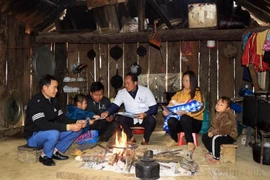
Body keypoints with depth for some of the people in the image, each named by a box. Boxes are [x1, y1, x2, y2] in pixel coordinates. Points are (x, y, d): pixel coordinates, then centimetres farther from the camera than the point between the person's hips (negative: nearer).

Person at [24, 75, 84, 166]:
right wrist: (68, 127, -36)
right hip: (34, 136, -7)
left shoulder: (52, 101, 4)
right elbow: (42, 125, -33)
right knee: (54, 133, -39)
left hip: (50, 133, 8)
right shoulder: (35, 102, -22)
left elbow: (61, 118, 3)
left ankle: (55, 151, 0)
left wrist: (76, 123, -16)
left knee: (77, 130, -7)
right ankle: (45, 156, -10)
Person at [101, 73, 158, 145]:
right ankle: (131, 139, -5)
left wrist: (145, 114, -28)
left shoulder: (146, 91, -9)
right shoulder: (121, 92, -3)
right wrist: (107, 112, -33)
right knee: (121, 119, -27)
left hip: (145, 118, -2)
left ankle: (145, 141, -8)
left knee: (151, 119, -33)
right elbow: (115, 105, -11)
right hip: (131, 119, 2)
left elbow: (154, 107, -10)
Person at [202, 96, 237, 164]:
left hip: (229, 136, -10)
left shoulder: (227, 117, -25)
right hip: (220, 134, 10)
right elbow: (213, 125, 17)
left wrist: (213, 132, -25)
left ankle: (216, 158, -20)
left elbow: (224, 130, -32)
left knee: (215, 138, -37)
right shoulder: (218, 114, 7)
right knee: (205, 137, 7)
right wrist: (210, 131, -3)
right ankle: (212, 152, 21)